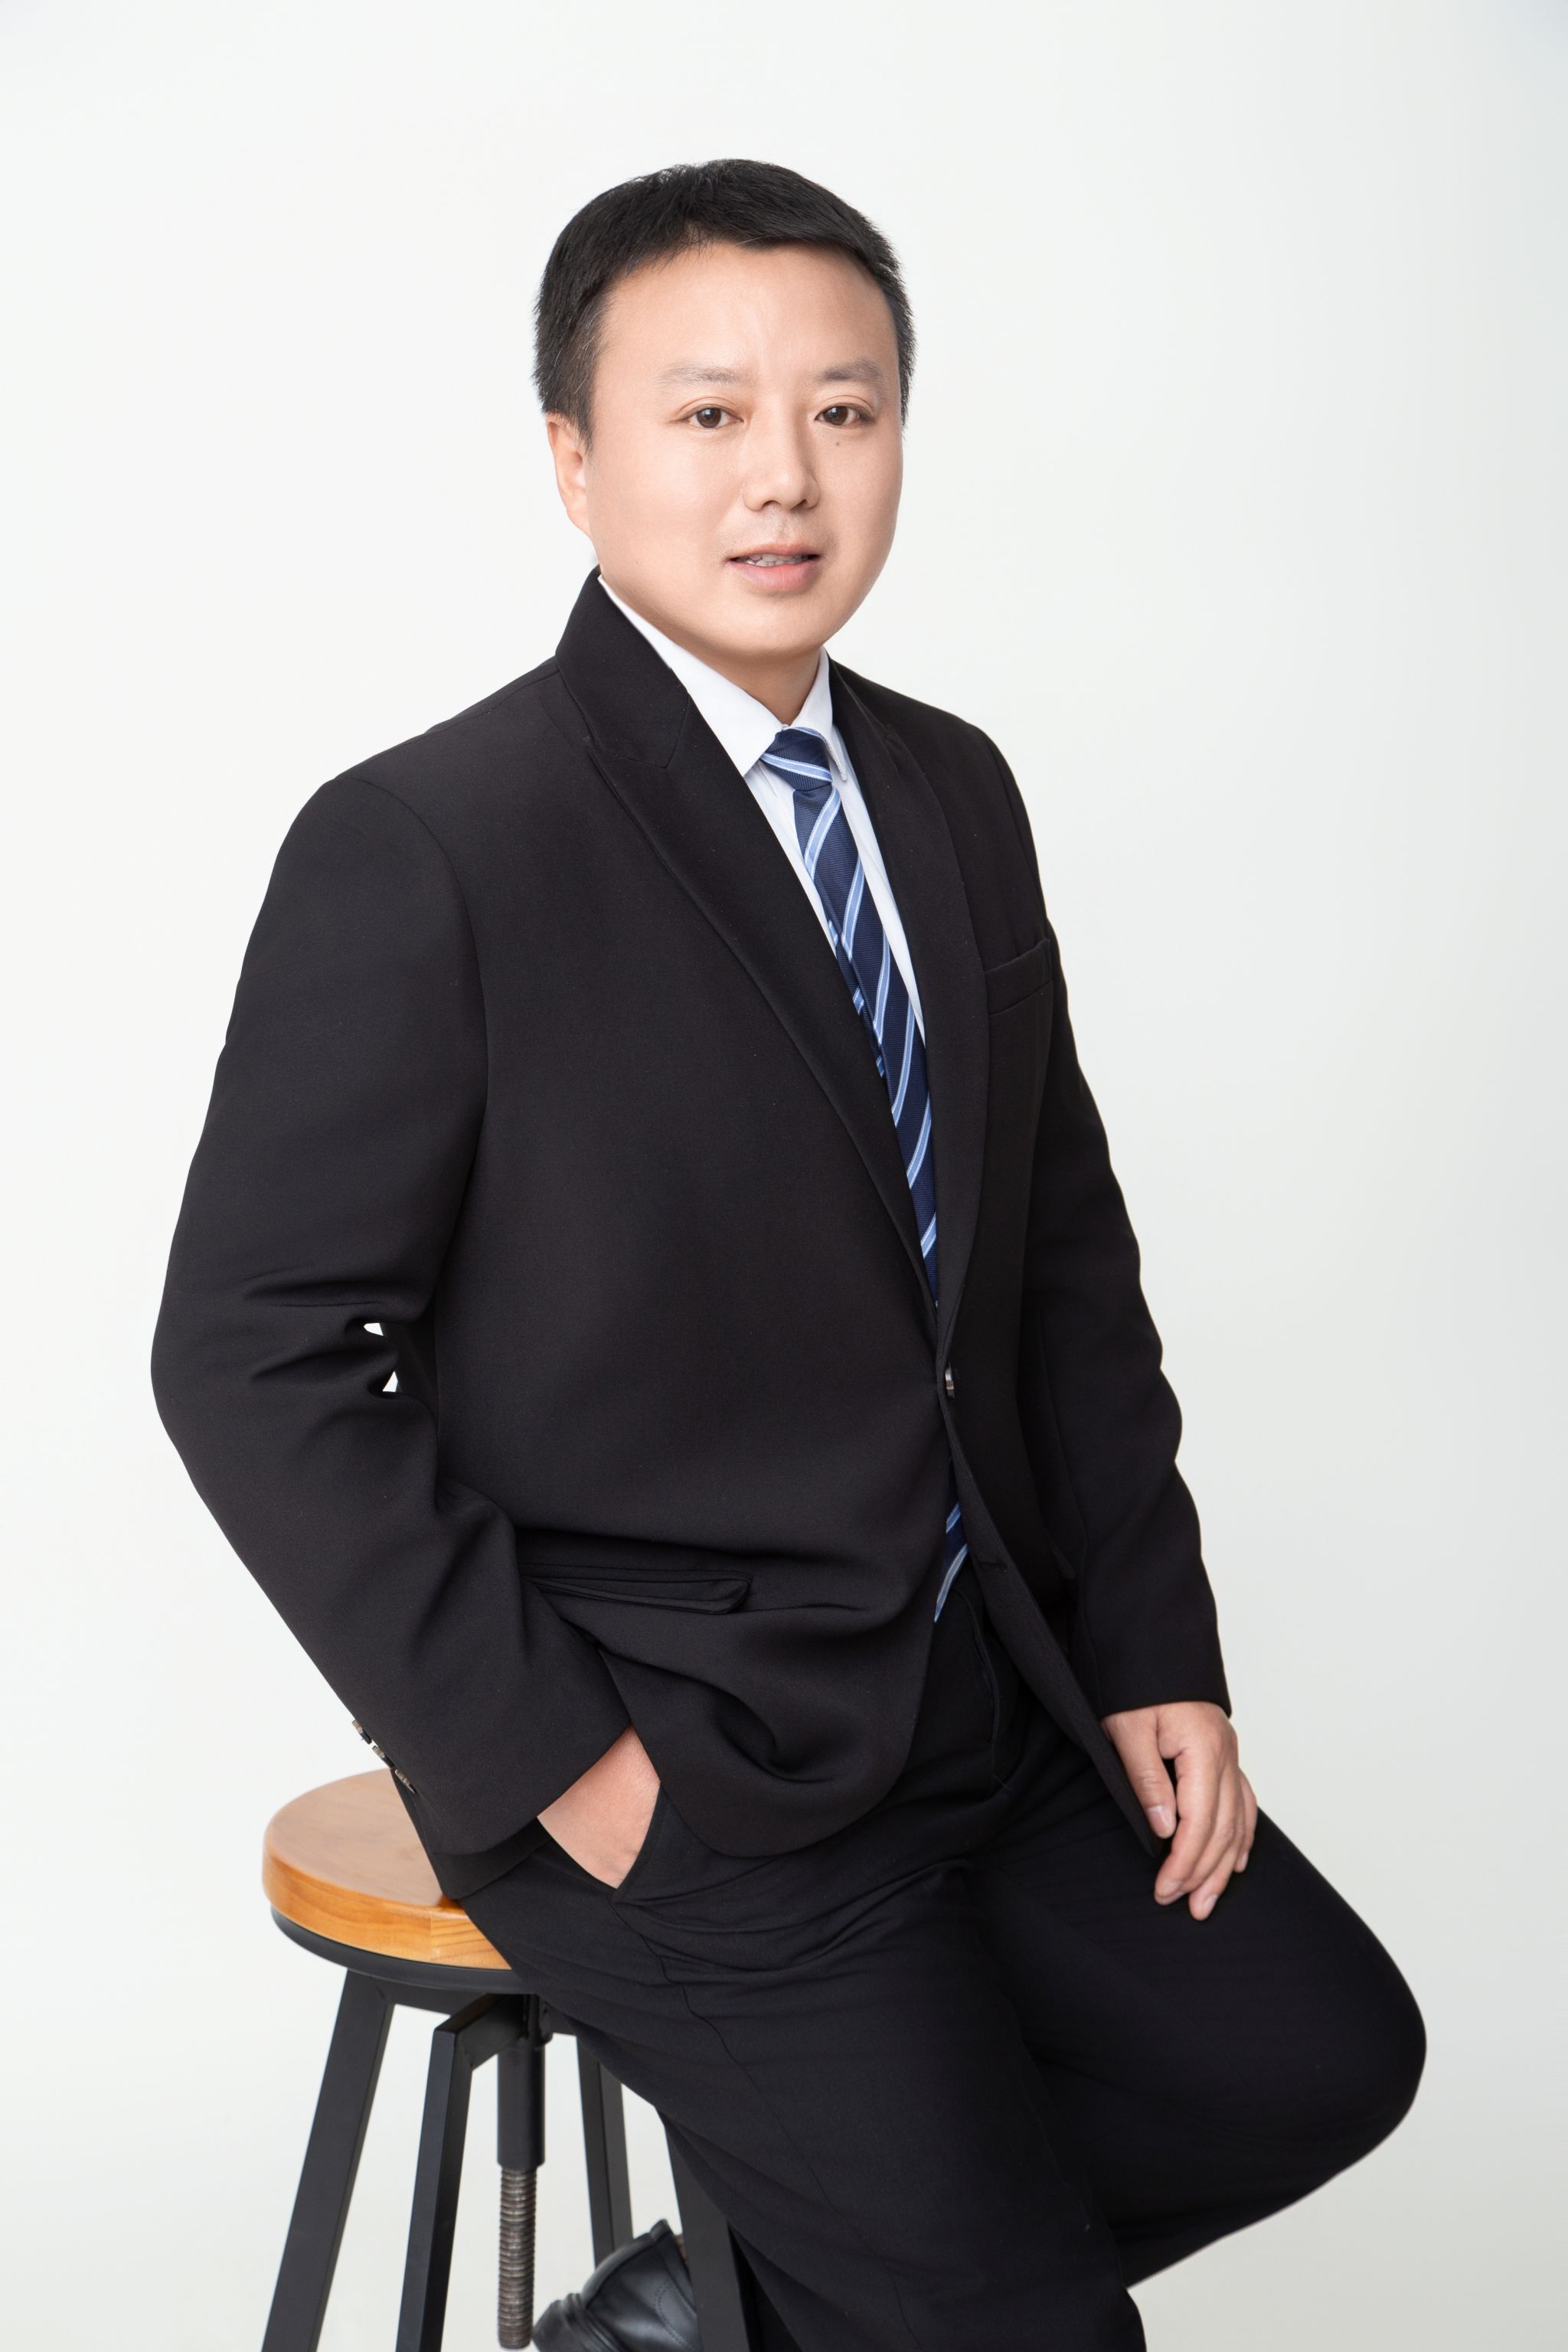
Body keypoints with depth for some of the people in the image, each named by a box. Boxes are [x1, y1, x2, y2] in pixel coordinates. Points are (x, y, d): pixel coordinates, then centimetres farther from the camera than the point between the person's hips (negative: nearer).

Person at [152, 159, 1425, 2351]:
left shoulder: (955, 792, 5)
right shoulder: (420, 851, -16)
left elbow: (1064, 1241, 11)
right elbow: (256, 1362, -16)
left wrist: (1152, 1648, 4)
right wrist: (549, 1758, -17)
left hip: (1000, 1685, 7)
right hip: (672, 1775, -7)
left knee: (1318, 2055, 8)